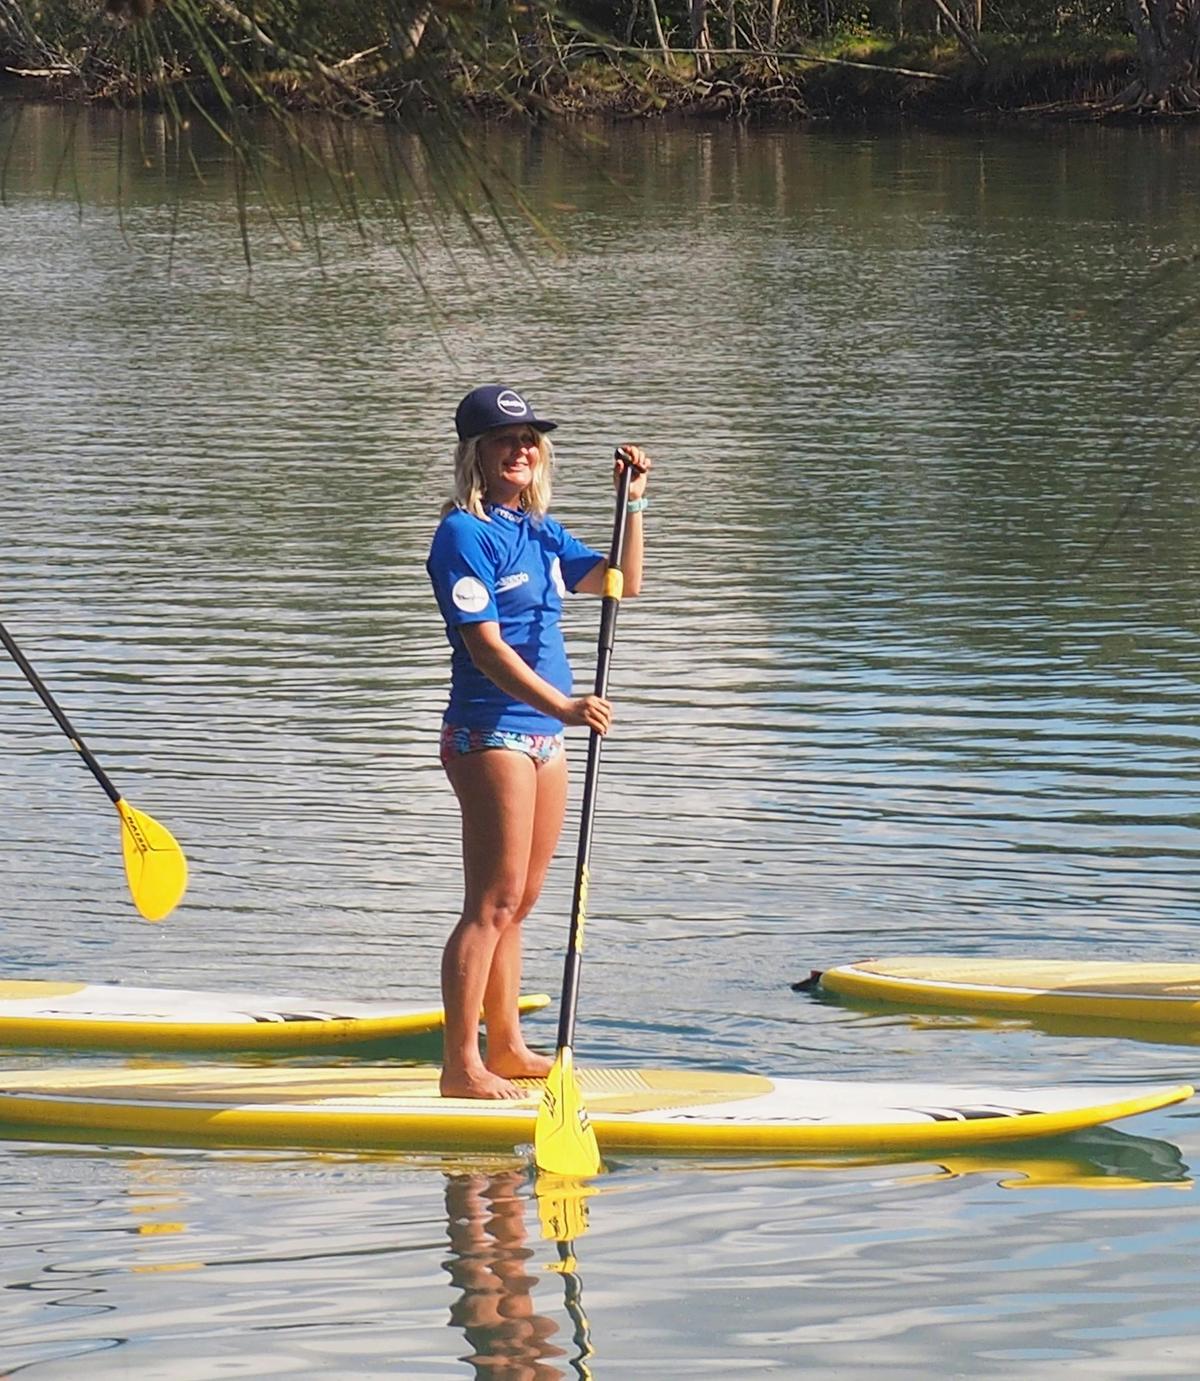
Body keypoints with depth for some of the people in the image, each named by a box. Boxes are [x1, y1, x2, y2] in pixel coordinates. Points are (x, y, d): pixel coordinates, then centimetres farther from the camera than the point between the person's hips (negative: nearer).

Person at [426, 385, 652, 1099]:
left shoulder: (542, 532, 13)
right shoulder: (465, 535, -12)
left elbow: (622, 583, 20)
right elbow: (484, 645, -20)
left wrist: (633, 504, 7)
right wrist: (562, 704, -30)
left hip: (544, 733, 9)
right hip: (490, 733, -9)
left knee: (517, 904, 15)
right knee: (492, 904, -11)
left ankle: (507, 1047, 23)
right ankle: (461, 1066, -11)